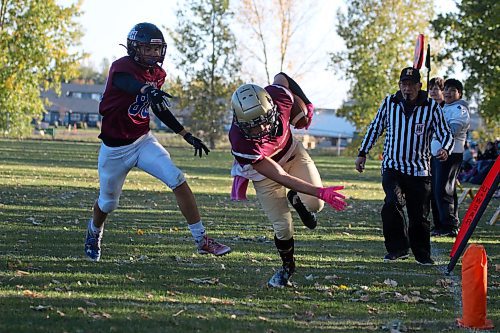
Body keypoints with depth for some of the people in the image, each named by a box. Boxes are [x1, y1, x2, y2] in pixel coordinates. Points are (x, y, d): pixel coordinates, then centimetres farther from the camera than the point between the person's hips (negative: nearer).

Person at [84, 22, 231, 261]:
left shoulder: (157, 73, 1)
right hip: (115, 148, -5)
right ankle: (94, 231, 49)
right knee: (108, 202, 13)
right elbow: (132, 84, -47)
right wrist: (150, 91, -70)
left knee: (178, 181, -15)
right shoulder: (121, 68, -22)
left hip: (143, 141, 5)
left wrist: (187, 136, 13)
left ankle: (201, 240, -12)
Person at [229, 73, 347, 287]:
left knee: (313, 204, -15)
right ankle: (287, 266, 24)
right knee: (282, 226, -6)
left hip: (292, 151, 3)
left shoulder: (279, 96, -34)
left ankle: (296, 199, 22)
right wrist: (320, 192, -42)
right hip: (264, 168, -3)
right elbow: (281, 178, -37)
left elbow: (282, 77, -6)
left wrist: (306, 104, 3)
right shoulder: (241, 144, -42)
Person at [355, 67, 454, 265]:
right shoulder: (389, 103, 3)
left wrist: (445, 149, -22)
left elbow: (445, 134, 0)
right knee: (392, 204, -22)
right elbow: (375, 128, 15)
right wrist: (362, 153, 15)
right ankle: (398, 248, -9)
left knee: (419, 215, 2)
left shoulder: (431, 107, -3)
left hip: (419, 170, 0)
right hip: (392, 167, 0)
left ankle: (422, 254, 21)